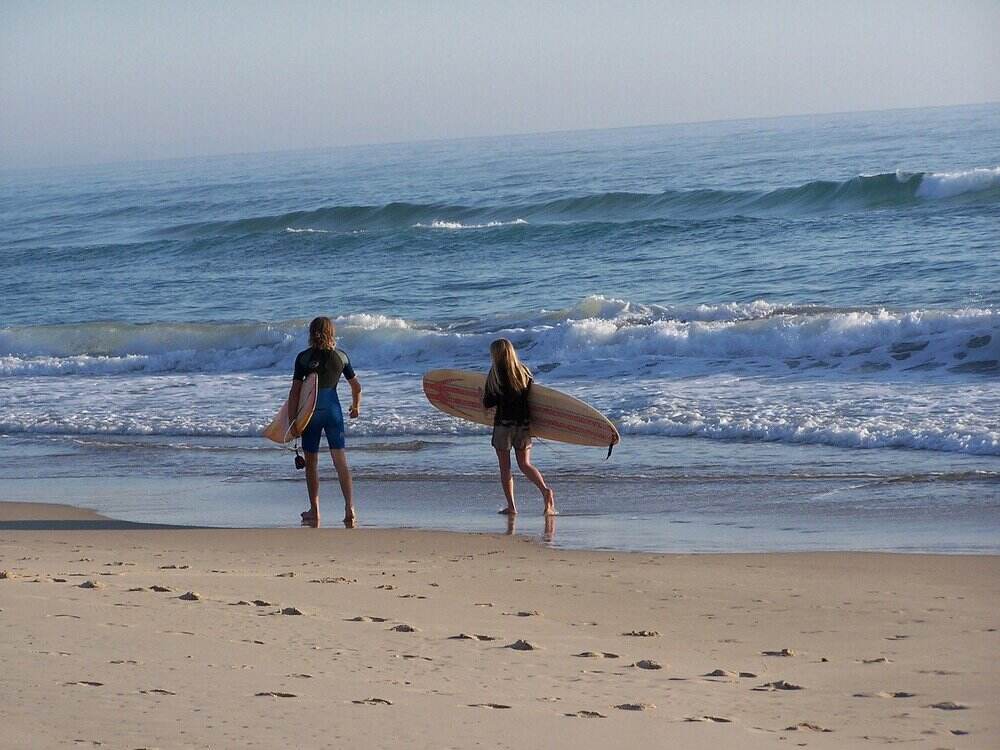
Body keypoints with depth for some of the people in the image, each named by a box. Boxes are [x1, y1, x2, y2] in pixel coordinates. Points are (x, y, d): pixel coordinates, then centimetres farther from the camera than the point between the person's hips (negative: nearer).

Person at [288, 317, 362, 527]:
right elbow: (356, 385, 13)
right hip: (333, 409, 2)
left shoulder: (303, 358, -6)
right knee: (340, 460, 1)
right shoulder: (340, 357, 1)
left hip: (310, 411, -2)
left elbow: (295, 391, -7)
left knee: (311, 462, 10)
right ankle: (349, 508, -12)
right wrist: (356, 406, 31)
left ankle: (314, 512, 14)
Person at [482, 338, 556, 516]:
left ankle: (511, 506, 1)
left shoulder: (495, 374, -8)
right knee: (525, 464, 9)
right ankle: (545, 490, -16)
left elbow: (488, 403, -9)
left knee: (505, 467, 5)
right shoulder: (524, 372, 6)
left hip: (503, 423, -4)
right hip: (524, 423, 4)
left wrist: (483, 395, 12)